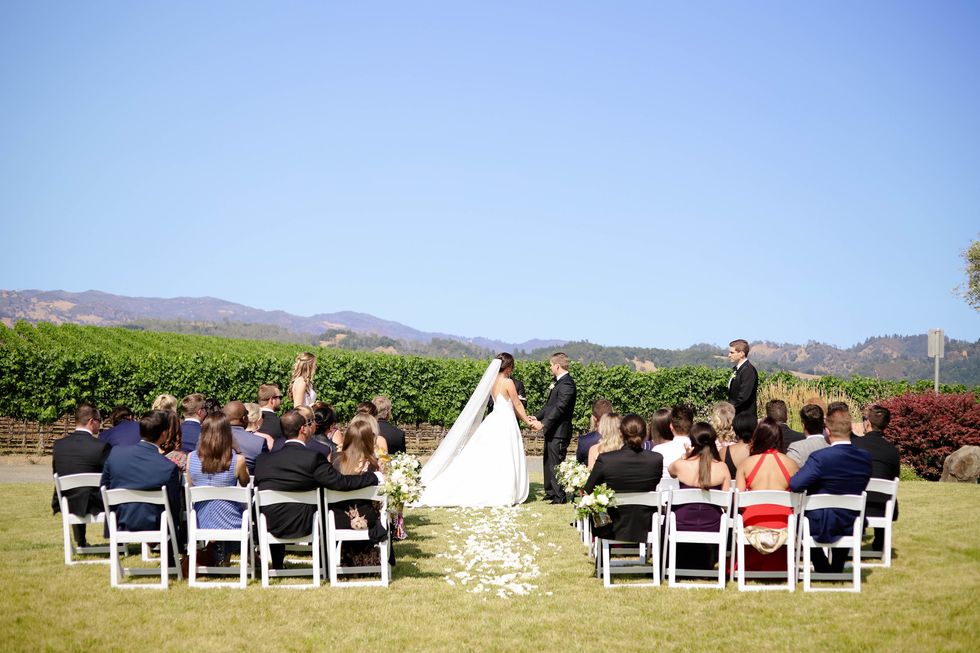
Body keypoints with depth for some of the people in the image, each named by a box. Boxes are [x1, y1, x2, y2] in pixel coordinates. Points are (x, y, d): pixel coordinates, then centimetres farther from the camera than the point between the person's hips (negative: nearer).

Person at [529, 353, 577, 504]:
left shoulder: (566, 384, -18)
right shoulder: (558, 382, 15)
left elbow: (559, 408, -24)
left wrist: (543, 423, -25)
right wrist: (537, 417, 9)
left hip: (559, 431, -10)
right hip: (551, 431, 10)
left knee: (556, 463, -5)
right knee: (548, 462, 16)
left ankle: (559, 496, 1)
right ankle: (550, 491, 26)